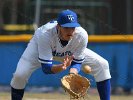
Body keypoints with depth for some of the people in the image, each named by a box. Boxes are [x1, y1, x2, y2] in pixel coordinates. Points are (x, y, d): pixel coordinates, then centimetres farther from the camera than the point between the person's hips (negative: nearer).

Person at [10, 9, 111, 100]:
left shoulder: (82, 35, -35)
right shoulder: (45, 34, -42)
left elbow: (77, 62, -22)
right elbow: (46, 68, -39)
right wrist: (61, 67, -60)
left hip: (68, 52, 3)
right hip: (39, 47, -3)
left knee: (102, 65, -11)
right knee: (20, 75, -26)